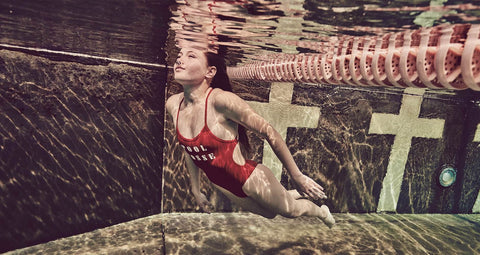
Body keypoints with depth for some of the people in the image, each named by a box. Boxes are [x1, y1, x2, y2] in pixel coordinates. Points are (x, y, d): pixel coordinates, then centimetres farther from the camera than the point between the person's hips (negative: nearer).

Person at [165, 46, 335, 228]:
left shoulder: (221, 99, -28)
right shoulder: (173, 105, -7)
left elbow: (269, 132, -22)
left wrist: (298, 177, -15)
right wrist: (196, 191, 15)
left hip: (251, 179, -6)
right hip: (221, 185, 6)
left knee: (290, 211, 22)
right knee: (269, 214, 30)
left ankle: (322, 212, 57)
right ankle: (297, 194, 61)